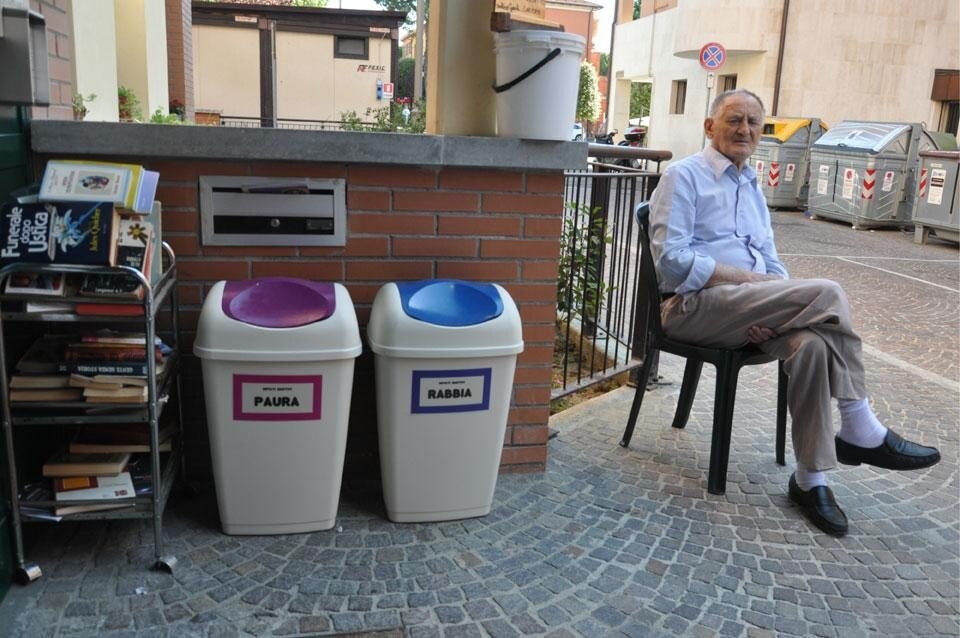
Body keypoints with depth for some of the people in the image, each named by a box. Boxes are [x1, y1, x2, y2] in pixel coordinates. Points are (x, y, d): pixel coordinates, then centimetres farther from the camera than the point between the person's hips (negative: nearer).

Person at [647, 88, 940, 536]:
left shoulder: (752, 189, 24)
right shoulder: (684, 176, 1)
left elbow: (771, 264, 20)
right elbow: (671, 259, -11)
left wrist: (772, 308, -4)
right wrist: (749, 279, -13)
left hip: (747, 312, 6)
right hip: (693, 306, -6)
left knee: (811, 344, -28)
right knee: (826, 294, -24)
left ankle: (810, 479, -18)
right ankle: (861, 433, -11)